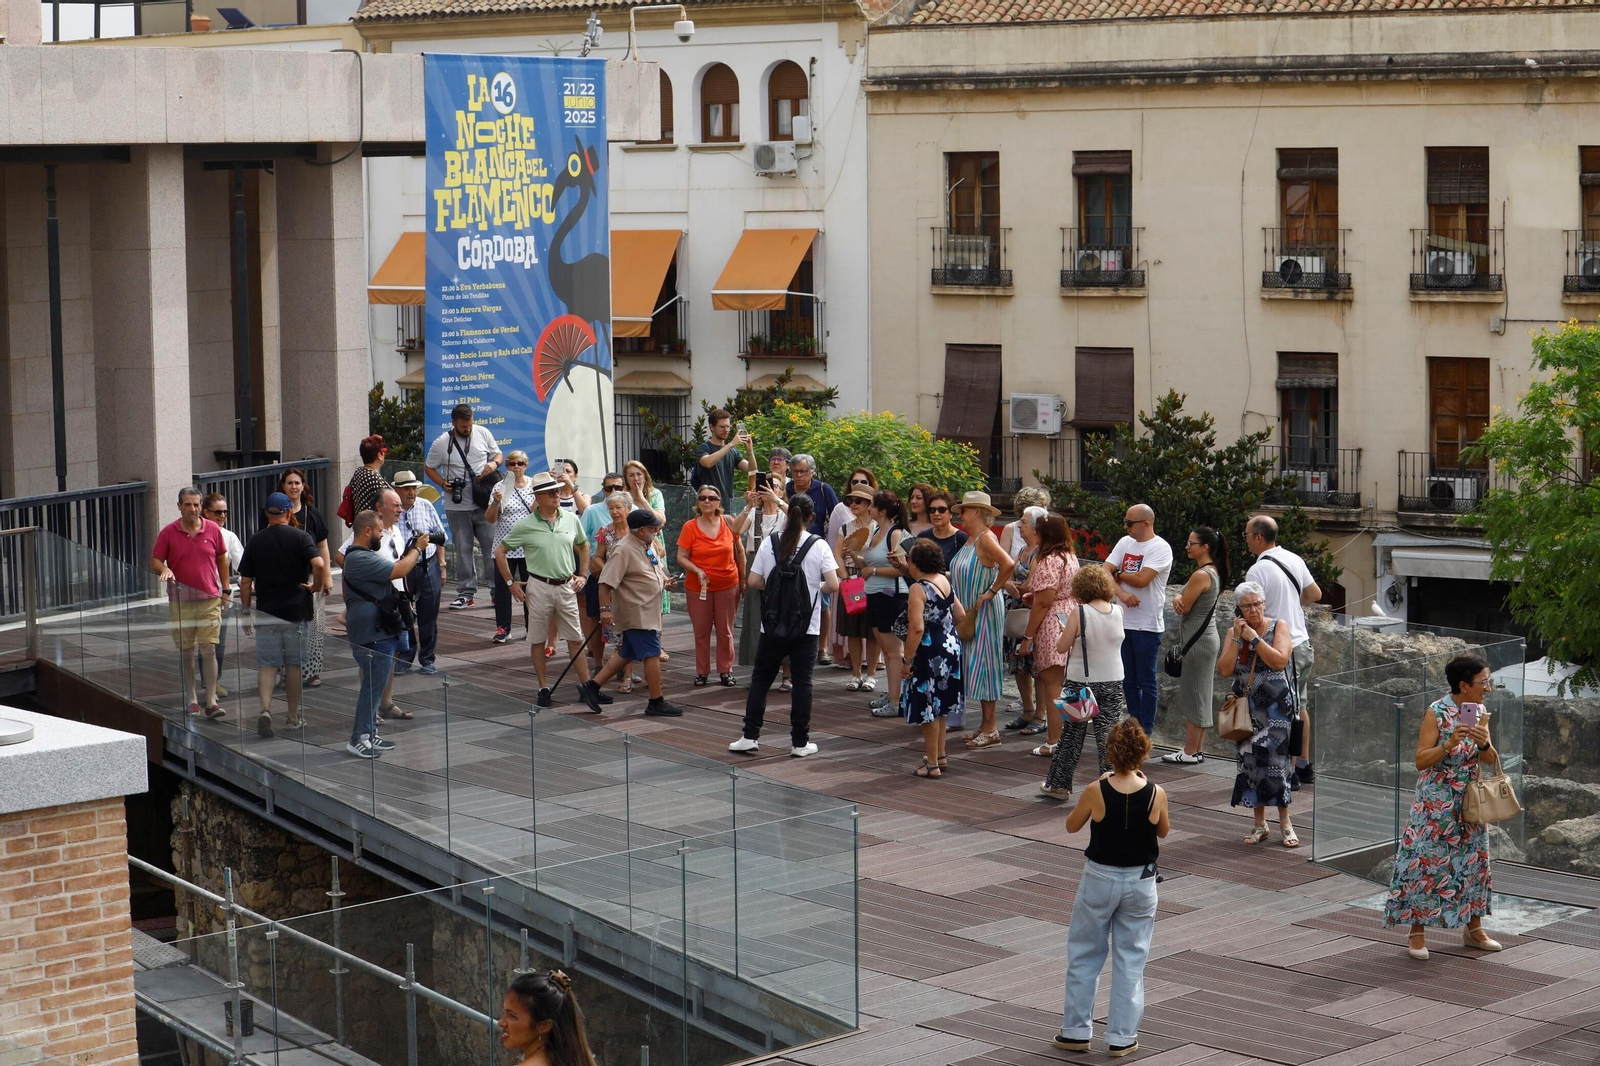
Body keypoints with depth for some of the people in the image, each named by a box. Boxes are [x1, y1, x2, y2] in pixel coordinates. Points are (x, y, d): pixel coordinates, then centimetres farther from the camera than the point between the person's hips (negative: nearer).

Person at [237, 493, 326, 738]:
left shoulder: (255, 541, 3)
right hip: (296, 610, -1)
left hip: (266, 611, 1)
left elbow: (245, 582, 3)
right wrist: (316, 587, -4)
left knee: (267, 664, 3)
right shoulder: (300, 537, -5)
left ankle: (265, 709, -18)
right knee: (294, 665, 9)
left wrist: (246, 611, 12)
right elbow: (319, 564, -21)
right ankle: (293, 717, 15)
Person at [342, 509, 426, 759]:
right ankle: (358, 739, -2)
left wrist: (410, 550, 10)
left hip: (379, 633, 11)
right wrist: (417, 549, -11)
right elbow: (398, 571, -24)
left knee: (375, 685, 16)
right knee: (373, 685, -6)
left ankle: (369, 734, 23)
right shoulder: (360, 559, -20)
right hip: (373, 635, -11)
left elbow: (393, 569, 21)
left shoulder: (363, 556, 17)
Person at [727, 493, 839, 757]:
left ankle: (750, 736, 10)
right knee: (802, 682, 5)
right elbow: (833, 584, -12)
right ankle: (800, 742, 7)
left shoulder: (770, 543, -2)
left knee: (761, 678, 12)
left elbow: (754, 581, -2)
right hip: (806, 626, -1)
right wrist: (817, 588, 9)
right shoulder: (818, 545, -7)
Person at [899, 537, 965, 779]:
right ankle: (940, 755, 30)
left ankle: (932, 764, 7)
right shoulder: (944, 581, 6)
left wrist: (907, 659, -18)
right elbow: (960, 615, 13)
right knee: (938, 705, 21)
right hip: (951, 647, 8)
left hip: (930, 653, -8)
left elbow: (917, 628, -25)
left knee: (928, 707, 2)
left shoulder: (918, 589, -19)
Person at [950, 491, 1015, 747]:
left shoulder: (986, 538, -17)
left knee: (983, 665, -6)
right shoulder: (969, 539, 12)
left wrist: (991, 592, -23)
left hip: (984, 612, -10)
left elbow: (1008, 565, -30)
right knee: (975, 667, 12)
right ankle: (986, 725, 18)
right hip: (969, 612, 10)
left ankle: (990, 730, -2)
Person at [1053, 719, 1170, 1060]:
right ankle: (1122, 1037, 15)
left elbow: (1071, 826, 0)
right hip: (1140, 882, 1)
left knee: (1084, 955, 15)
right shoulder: (1156, 794, -14)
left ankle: (1076, 1031, 20)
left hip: (1100, 879, -1)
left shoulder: (1096, 793, -17)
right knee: (1131, 960, 12)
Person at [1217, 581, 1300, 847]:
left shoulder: (1279, 626, -1)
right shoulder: (1234, 632, 9)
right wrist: (1237, 638, -9)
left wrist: (1254, 638, -15)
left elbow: (1280, 661, -15)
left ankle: (1285, 822, -1)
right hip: (1247, 705, 4)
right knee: (1250, 760, 3)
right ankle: (1260, 823, 11)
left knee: (1273, 757, -9)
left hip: (1275, 704, -4)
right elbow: (1224, 670, -2)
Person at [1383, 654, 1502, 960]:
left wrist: (1485, 744, -17)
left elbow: (1491, 760, 5)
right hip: (1437, 804, -6)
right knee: (1428, 862, -4)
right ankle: (1417, 931, 5)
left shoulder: (1479, 713, 3)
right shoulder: (1437, 713, -15)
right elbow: (1421, 761, -17)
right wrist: (1449, 745, -32)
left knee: (1474, 860, 10)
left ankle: (1473, 928, 23)